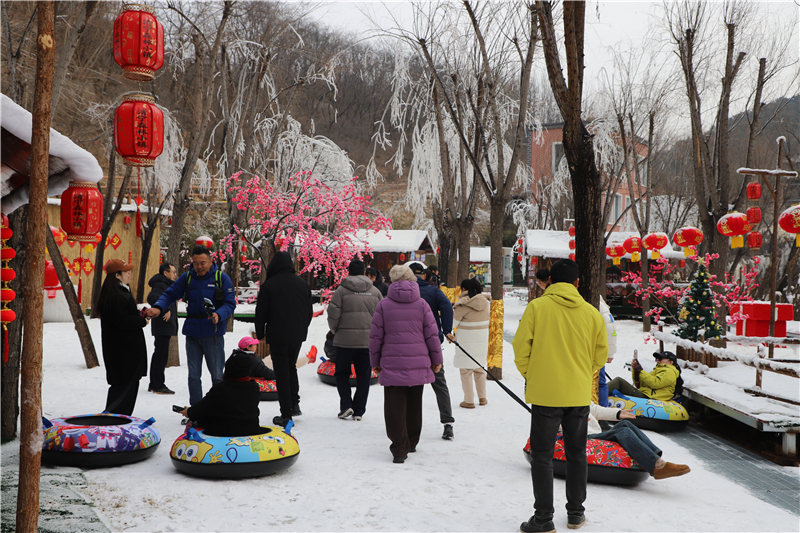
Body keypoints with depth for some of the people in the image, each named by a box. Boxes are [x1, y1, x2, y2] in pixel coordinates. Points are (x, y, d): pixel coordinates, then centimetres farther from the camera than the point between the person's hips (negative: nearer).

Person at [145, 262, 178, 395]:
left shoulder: (166, 285, 21)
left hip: (164, 327, 11)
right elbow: (152, 297, -33)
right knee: (161, 355, -8)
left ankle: (154, 384, 21)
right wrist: (165, 309, -27)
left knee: (159, 354, 14)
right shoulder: (160, 285, -12)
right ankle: (158, 385, -5)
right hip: (163, 326, -11)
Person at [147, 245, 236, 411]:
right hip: (192, 334, 3)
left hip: (213, 334, -3)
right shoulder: (187, 278, 6)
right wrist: (158, 308, -16)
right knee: (193, 375, 8)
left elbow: (230, 303, -4)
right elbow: (170, 294, 3)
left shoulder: (222, 278, -2)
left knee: (217, 376, 1)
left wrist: (218, 315, -23)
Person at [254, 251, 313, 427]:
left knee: (281, 373, 1)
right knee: (291, 367, 23)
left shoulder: (269, 285, -10)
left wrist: (260, 333, 7)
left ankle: (286, 414, 1)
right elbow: (309, 310, 12)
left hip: (277, 336, -4)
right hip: (298, 335, 5)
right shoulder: (302, 284, 5)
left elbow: (261, 312, -6)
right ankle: (295, 403, 18)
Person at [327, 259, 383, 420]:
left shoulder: (342, 289, -5)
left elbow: (333, 314, -8)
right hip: (368, 341, 2)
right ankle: (358, 411, 11)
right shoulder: (374, 291, 5)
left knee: (342, 373, 14)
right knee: (363, 376, 10)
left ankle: (346, 405, 1)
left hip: (345, 340, -2)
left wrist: (336, 330, 10)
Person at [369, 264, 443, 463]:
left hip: (392, 364, -2)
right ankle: (411, 443, 30)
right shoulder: (422, 304, 0)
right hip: (418, 364, 2)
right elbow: (432, 334, 2)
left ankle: (399, 449, -2)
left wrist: (375, 361, 10)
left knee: (395, 407, 2)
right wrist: (436, 359, 13)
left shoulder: (383, 305, -3)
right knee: (414, 405, 16)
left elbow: (375, 336, 0)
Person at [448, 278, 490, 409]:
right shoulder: (484, 301, 4)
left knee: (466, 370, 3)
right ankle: (482, 398, 26)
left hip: (466, 341, -6)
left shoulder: (463, 304, -15)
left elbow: (453, 322, -10)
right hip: (482, 339, 6)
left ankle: (469, 401, 6)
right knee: (480, 368, 19)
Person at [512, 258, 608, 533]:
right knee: (576, 453, 17)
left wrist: (530, 375, 8)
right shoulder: (592, 312, 2)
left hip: (545, 394, -3)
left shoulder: (537, 307, -8)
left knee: (542, 455, 4)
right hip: (580, 395, 4)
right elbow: (601, 354, 9)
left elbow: (521, 347, -7)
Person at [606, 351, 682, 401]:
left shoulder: (669, 372, 5)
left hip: (646, 397, -9)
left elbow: (655, 383, -14)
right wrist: (635, 371, 10)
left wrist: (640, 371, -8)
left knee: (618, 381, -21)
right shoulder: (658, 370, 33)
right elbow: (639, 385, 26)